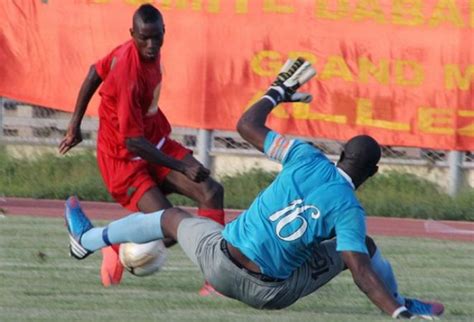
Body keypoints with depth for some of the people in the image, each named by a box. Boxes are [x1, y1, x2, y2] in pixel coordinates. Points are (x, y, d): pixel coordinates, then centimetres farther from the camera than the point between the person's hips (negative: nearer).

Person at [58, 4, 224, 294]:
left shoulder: (150, 53, -2)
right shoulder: (129, 75, -30)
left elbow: (96, 73, 13)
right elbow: (132, 141, -26)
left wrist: (76, 124, 22)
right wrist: (181, 166, -27)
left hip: (156, 142, 9)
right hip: (125, 160, -9)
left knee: (211, 191, -10)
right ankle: (117, 249, 14)